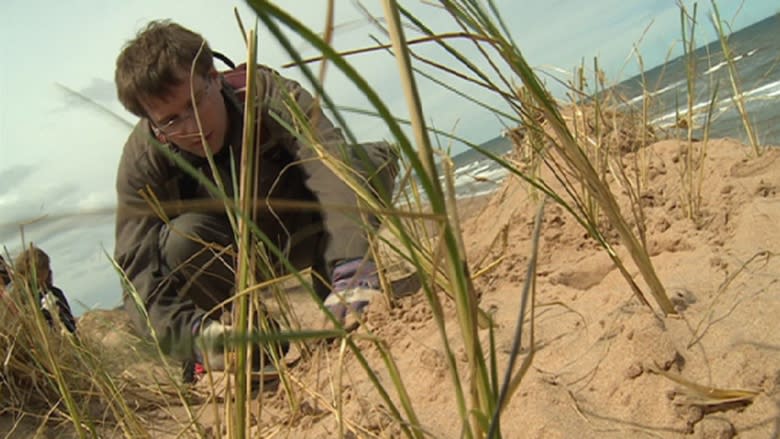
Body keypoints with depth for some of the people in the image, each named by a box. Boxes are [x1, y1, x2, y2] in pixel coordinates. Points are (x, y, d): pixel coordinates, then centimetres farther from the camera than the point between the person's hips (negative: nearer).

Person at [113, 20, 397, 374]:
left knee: (374, 160, -27)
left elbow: (333, 163, -45)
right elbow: (140, 276, -29)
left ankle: (340, 310, -16)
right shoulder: (141, 162, -24)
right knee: (182, 239, -35)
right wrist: (194, 333, -49)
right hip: (230, 252, 1)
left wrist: (353, 270, -60)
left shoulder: (264, 93, -28)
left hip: (302, 231, 0)